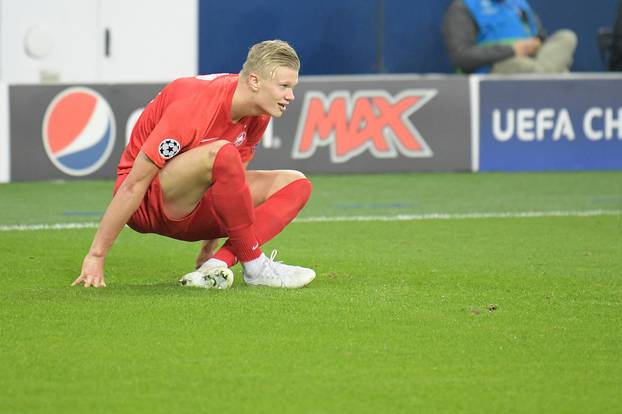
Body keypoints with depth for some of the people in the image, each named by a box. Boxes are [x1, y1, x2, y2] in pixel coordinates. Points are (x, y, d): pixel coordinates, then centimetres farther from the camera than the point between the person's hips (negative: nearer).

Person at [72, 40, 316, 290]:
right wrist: (96, 255, -25)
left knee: (295, 184, -4)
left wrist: (209, 248, 16)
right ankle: (256, 268, -22)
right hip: (147, 208, -8)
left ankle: (216, 265, -20)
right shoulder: (192, 108, -27)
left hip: (190, 208, 8)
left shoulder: (259, 114, -2)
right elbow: (134, 185, -25)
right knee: (220, 153, -36)